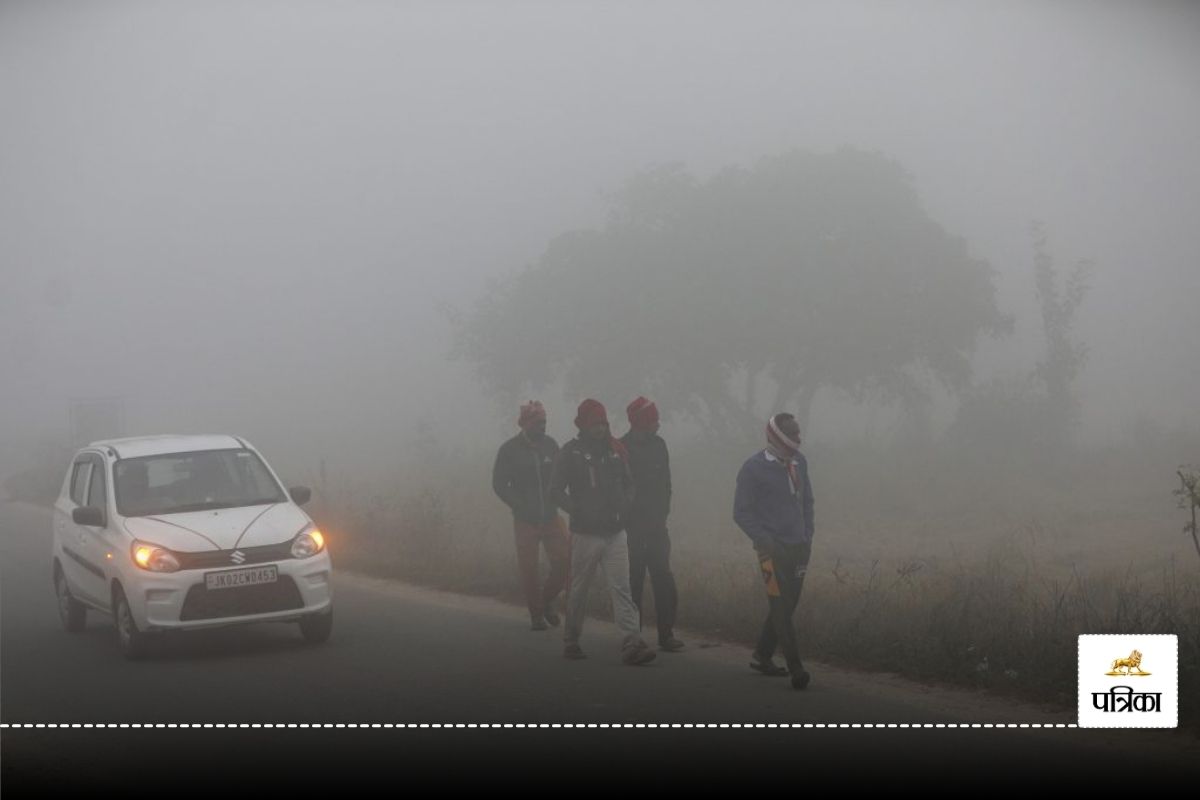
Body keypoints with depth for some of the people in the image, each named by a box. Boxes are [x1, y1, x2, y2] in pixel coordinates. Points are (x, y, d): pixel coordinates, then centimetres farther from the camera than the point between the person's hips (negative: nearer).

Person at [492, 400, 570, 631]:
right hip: (525, 521, -3)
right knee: (528, 569, 1)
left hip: (551, 517, 3)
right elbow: (499, 484, -2)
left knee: (564, 561, -6)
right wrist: (519, 506, -9)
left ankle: (547, 601, 18)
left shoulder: (550, 445, 4)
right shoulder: (510, 449, -4)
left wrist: (554, 497, -5)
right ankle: (536, 615, 16)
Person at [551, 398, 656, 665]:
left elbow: (628, 482, 20)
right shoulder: (571, 452, -4)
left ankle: (632, 643, -14)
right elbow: (557, 490, -5)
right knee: (579, 590, 7)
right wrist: (578, 510, -14)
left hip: (615, 532, 3)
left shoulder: (614, 449, 9)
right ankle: (570, 641, 22)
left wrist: (625, 505, 3)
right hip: (585, 533, -3)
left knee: (621, 588, -6)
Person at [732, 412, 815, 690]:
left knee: (786, 606, 11)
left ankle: (762, 656, 26)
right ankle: (796, 668, -12)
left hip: (799, 547, 6)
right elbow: (742, 513, -5)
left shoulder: (799, 462, 10)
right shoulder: (754, 468, -7)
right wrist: (765, 541, -13)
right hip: (774, 550, -6)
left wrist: (807, 535, 11)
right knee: (781, 607, -10)